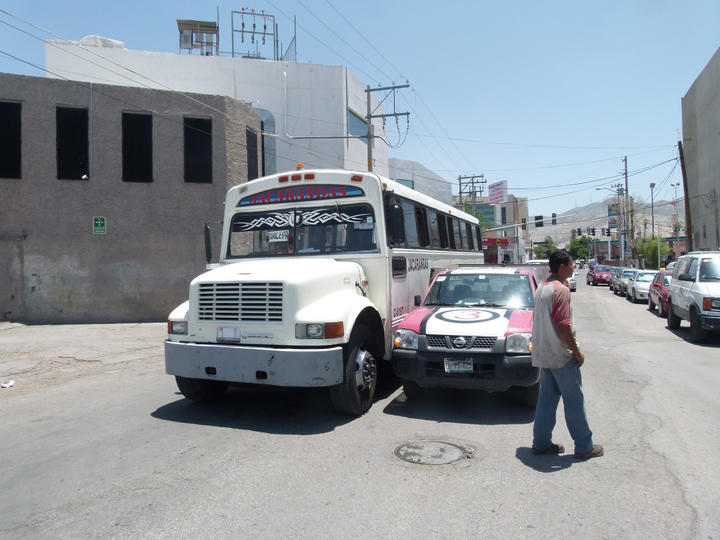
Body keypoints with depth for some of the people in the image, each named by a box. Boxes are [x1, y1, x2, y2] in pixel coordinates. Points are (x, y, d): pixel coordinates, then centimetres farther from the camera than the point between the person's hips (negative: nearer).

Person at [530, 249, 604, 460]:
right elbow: (563, 326, -22)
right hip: (561, 355, -9)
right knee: (574, 400, 3)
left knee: (547, 397, 14)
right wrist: (577, 353, -13)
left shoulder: (541, 288, 11)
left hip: (543, 354, 9)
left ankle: (541, 442, 19)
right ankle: (584, 446, 14)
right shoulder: (561, 290, -18)